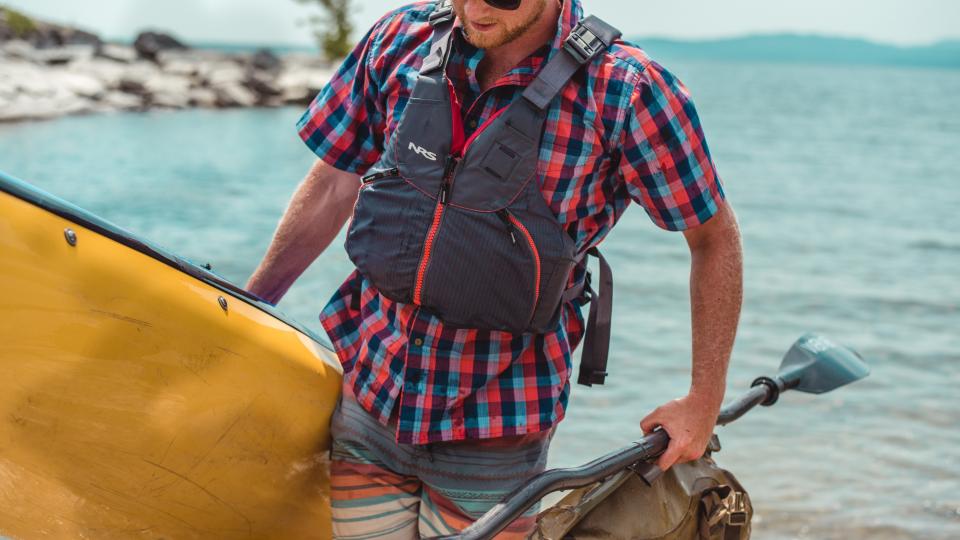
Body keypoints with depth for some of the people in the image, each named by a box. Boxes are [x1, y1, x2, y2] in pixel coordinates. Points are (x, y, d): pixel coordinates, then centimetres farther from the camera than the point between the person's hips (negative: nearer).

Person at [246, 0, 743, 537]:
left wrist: (704, 402, -5)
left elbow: (714, 236, -5)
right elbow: (333, 187, 8)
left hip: (495, 428, -3)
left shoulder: (624, 90, -14)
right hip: (368, 392, 3)